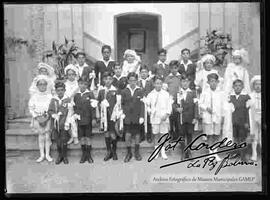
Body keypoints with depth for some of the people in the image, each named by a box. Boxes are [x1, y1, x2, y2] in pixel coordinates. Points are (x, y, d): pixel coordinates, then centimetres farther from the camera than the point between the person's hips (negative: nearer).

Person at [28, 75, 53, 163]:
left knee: (47, 136, 1)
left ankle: (47, 154, 10)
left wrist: (47, 116, -13)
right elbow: (31, 108, 1)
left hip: (48, 118, 0)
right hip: (38, 118, 1)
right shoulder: (34, 96, 1)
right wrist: (37, 117, -9)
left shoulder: (49, 95, -1)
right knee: (41, 136, 4)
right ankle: (42, 155, 12)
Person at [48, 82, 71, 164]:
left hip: (64, 123, -2)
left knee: (64, 141, 0)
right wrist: (54, 115, -14)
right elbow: (49, 111, 5)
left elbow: (70, 112, -3)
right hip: (55, 124, 2)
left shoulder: (68, 99, 0)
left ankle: (64, 156, 16)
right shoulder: (53, 100, 6)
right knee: (57, 141, 8)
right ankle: (59, 155, 23)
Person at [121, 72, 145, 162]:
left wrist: (141, 116, -7)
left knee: (137, 135, 8)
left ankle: (137, 152, 23)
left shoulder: (140, 91, 0)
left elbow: (142, 104, -1)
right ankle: (128, 153, 13)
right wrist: (123, 113, -4)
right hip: (127, 117, 0)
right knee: (127, 135, -2)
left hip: (137, 117, 0)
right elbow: (122, 104, 9)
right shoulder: (124, 91, 2)